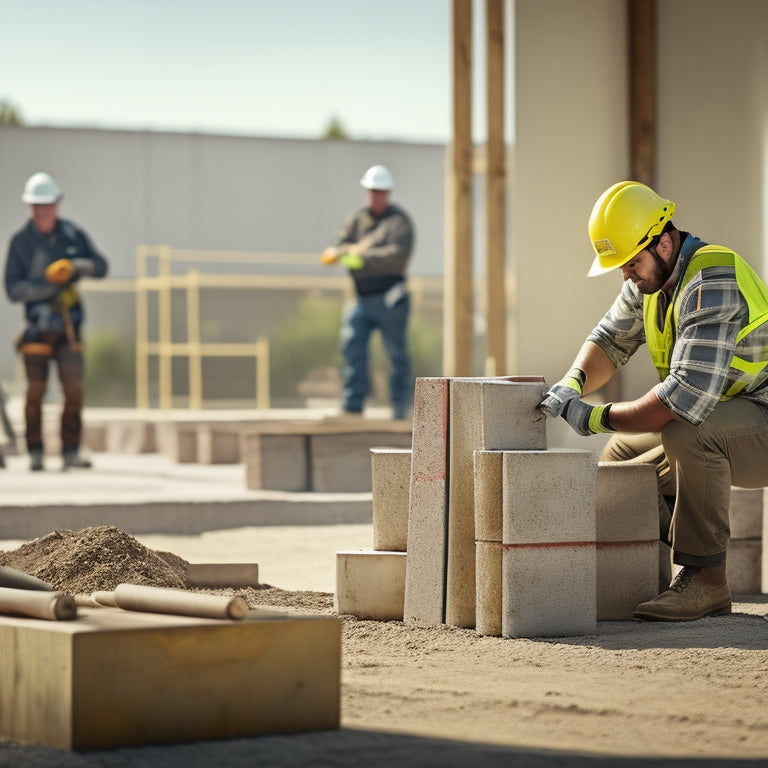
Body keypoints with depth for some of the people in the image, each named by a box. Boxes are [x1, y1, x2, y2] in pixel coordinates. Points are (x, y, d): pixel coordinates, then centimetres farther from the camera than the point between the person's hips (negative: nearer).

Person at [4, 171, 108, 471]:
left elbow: (101, 266, 4)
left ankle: (71, 452, 0)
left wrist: (76, 266, -15)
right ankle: (35, 453, 7)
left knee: (74, 390, -6)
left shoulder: (73, 235, 6)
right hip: (38, 326, -2)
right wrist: (49, 286, -19)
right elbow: (13, 287, -7)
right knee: (35, 391, -2)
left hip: (69, 327, 2)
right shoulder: (21, 241, -2)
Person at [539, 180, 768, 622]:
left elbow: (688, 396, -35)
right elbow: (611, 340, 13)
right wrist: (573, 383, -9)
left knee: (688, 435, -36)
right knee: (619, 458, 12)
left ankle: (706, 580, -26)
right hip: (716, 420, 10)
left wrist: (597, 418, -27)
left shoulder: (711, 282, -27)